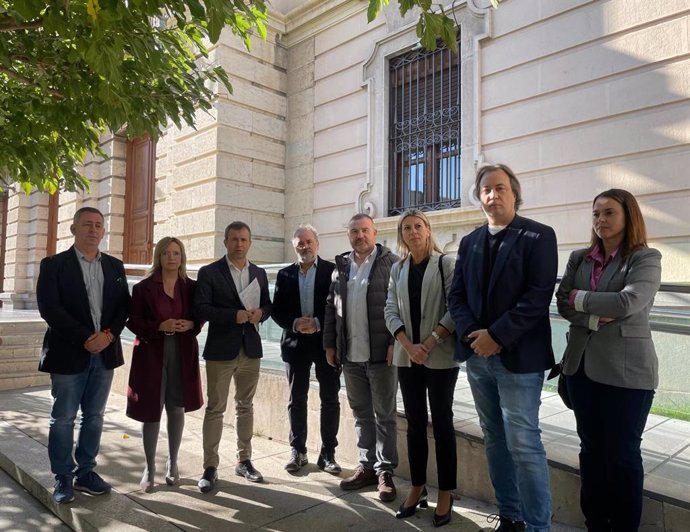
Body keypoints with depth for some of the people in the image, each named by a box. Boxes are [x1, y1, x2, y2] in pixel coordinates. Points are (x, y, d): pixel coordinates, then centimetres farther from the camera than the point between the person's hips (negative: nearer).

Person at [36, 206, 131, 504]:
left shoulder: (115, 266, 10)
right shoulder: (53, 264, -2)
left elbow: (124, 306, 7)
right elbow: (49, 308, -11)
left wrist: (108, 334, -11)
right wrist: (84, 339, -16)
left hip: (105, 353, 4)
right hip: (68, 353, -4)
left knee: (94, 416, 11)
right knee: (63, 418, 5)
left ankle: (85, 472, 23)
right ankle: (63, 478, 18)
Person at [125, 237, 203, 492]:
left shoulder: (191, 287, 4)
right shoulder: (143, 287, -2)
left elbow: (200, 317, 10)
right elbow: (132, 320, -3)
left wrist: (190, 325, -12)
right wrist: (159, 326, -18)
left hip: (182, 354, 2)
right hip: (151, 354, -2)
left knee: (177, 409, 10)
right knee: (152, 411, 4)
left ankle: (172, 463, 27)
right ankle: (149, 468, 20)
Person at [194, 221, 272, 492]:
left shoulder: (259, 273, 9)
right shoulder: (209, 272, -4)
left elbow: (268, 305, 14)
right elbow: (200, 309, -11)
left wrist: (260, 313, -10)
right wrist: (234, 315, -22)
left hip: (251, 349, 4)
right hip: (221, 350, -4)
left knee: (245, 406, 14)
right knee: (215, 408, 2)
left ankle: (244, 460, 26)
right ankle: (210, 467, 12)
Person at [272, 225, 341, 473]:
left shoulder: (333, 271, -1)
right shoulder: (285, 274, 8)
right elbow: (277, 311, 5)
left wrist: (318, 323, -17)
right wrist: (295, 323, -13)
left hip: (326, 342, -2)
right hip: (295, 343, 2)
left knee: (330, 400, 5)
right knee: (296, 400, 10)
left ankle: (328, 453, 17)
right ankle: (298, 451, 23)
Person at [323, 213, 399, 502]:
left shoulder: (391, 263, -5)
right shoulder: (340, 266, 11)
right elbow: (330, 308, 13)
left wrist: (395, 343, -16)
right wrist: (330, 344, 10)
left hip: (381, 354, -5)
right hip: (350, 355, 5)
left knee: (384, 415, 6)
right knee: (361, 414, 14)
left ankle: (385, 470, 17)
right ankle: (366, 466, 27)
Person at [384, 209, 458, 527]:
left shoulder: (445, 264, -3)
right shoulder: (397, 269, 10)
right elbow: (391, 311, 3)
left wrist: (431, 341, -16)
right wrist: (408, 346, -10)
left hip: (440, 357, -4)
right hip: (407, 357, 4)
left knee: (441, 423, 3)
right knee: (415, 423, 11)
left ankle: (445, 494, 15)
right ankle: (417, 488, 23)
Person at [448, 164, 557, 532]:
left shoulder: (538, 236, -4)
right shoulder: (470, 241, 12)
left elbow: (539, 296, -14)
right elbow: (456, 295, 9)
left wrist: (497, 335, -17)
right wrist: (472, 334, -8)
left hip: (518, 357, -6)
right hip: (477, 356, 6)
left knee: (523, 444, -3)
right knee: (495, 441, 14)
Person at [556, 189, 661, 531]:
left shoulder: (646, 259, -5)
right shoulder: (579, 258, 9)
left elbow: (626, 302, -20)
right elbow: (562, 305, 2)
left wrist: (581, 299, -8)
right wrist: (596, 318, -15)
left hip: (625, 370, -5)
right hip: (581, 365, 5)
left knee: (622, 454, 5)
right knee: (591, 449, 14)